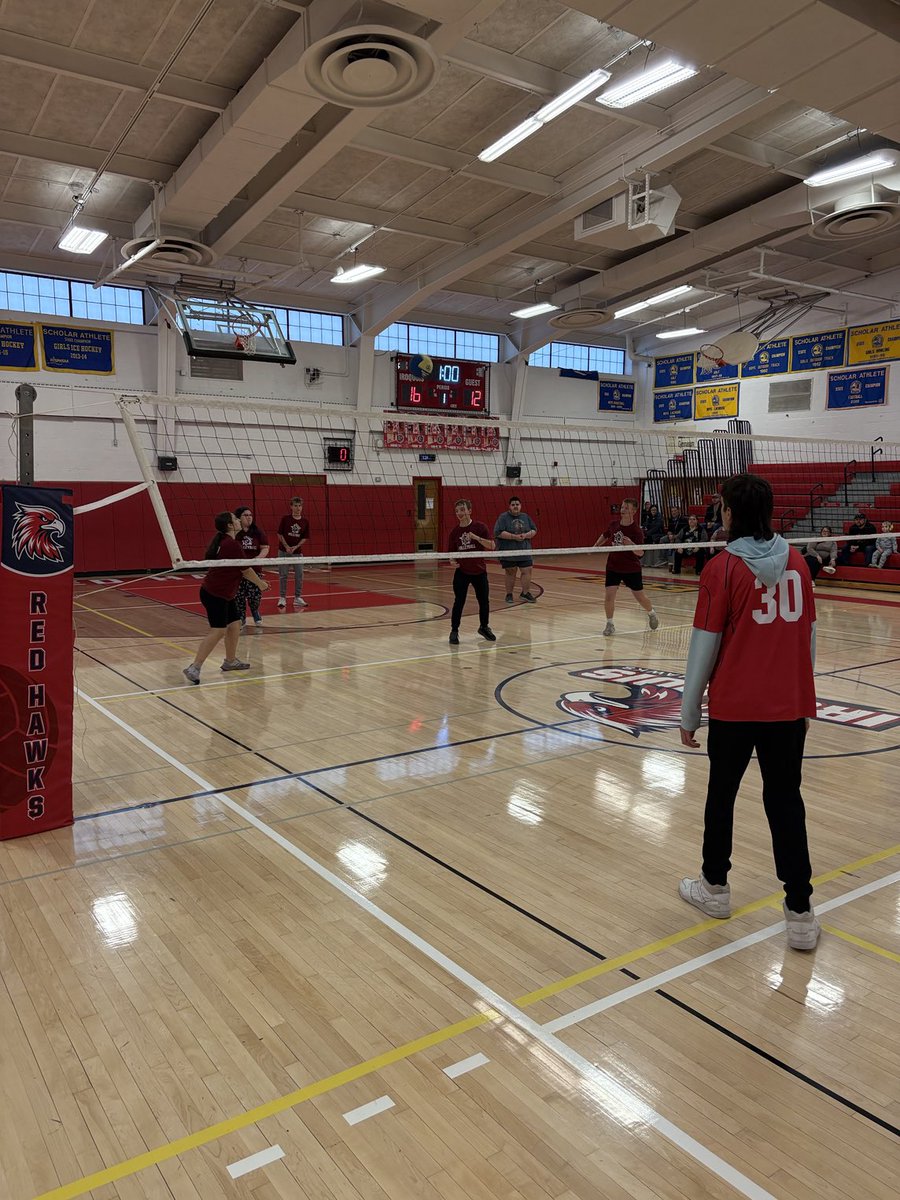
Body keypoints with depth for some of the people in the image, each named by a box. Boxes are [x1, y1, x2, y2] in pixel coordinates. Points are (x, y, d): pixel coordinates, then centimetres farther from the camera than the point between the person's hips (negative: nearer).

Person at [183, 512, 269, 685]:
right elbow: (246, 570, -10)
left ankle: (230, 661, 28)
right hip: (215, 594, -10)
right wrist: (260, 583, 6)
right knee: (218, 631, -11)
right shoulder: (232, 544, -18)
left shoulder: (222, 541, 11)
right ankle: (194, 668, -12)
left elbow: (239, 569, 19)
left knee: (234, 624, 16)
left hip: (224, 594, 10)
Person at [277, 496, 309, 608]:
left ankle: (298, 598, 14)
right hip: (284, 551, -2)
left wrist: (296, 547, -12)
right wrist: (287, 547, -13)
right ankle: (282, 598, 9)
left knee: (299, 575, 3)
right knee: (283, 575, 1)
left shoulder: (305, 522, 1)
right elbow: (280, 534, -2)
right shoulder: (285, 519, -4)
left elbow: (305, 538, 2)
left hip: (298, 552, 2)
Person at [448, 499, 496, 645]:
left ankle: (484, 627, 32)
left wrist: (476, 537, -25)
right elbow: (451, 552, 8)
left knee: (484, 601, 10)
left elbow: (492, 545, -14)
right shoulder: (454, 532, 0)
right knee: (459, 601, -6)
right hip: (461, 572, 0)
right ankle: (454, 631, 6)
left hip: (479, 571, 0)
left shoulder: (480, 527, -7)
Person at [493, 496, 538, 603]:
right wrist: (514, 536, -20)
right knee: (510, 573, 4)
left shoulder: (525, 517, 10)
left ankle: (525, 593, 10)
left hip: (524, 551, 4)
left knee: (527, 571, -2)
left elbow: (534, 530, 10)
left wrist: (526, 535, -11)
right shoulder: (503, 517, -5)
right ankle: (509, 594, 16)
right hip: (508, 552, -4)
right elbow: (498, 533, -15)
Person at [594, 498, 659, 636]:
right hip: (613, 567, 3)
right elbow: (604, 536, 19)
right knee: (609, 596, -10)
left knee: (640, 597, 9)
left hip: (631, 569, -3)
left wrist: (631, 544, -40)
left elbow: (640, 553, -24)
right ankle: (610, 624, 6)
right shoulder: (613, 525, -3)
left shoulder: (636, 530, -17)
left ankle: (652, 614, 40)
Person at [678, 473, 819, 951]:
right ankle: (800, 913, 10)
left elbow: (704, 646, -9)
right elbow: (809, 634, 10)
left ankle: (715, 887, 32)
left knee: (722, 793, 15)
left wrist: (689, 714, 0)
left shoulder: (723, 568, -11)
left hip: (735, 705, -3)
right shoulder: (796, 561, 2)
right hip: (790, 705, 4)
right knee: (785, 800, 10)